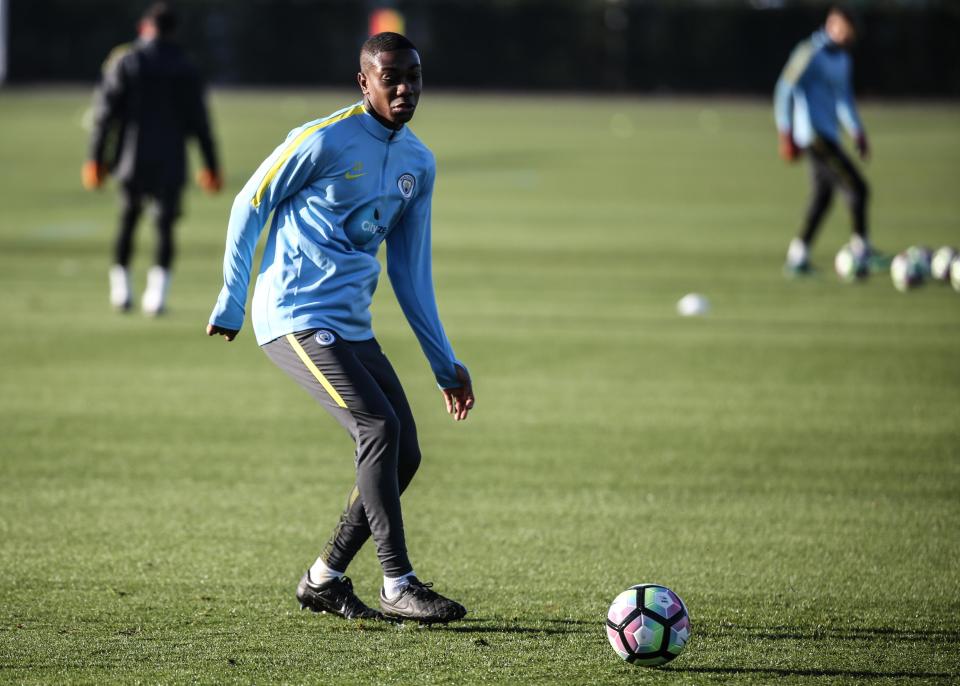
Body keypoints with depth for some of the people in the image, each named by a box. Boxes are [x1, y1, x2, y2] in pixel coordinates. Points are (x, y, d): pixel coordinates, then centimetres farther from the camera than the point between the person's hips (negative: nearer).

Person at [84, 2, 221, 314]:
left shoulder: (124, 62, 0)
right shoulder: (184, 68, 2)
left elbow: (106, 112, -4)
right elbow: (198, 120, 3)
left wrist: (96, 159, 0)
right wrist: (210, 165, 8)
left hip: (133, 159, 0)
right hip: (171, 161, 0)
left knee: (128, 218, 16)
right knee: (165, 224, 0)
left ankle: (121, 285, 13)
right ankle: (157, 289, -14)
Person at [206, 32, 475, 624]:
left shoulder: (419, 163, 11)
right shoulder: (325, 141, -11)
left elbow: (410, 271, 18)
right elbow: (249, 205, -1)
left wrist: (446, 364, 17)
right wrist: (231, 303, 2)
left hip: (353, 328, 8)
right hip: (295, 317, -8)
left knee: (404, 453, 1)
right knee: (380, 426, -22)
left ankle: (323, 580, 15)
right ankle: (398, 585, -20)